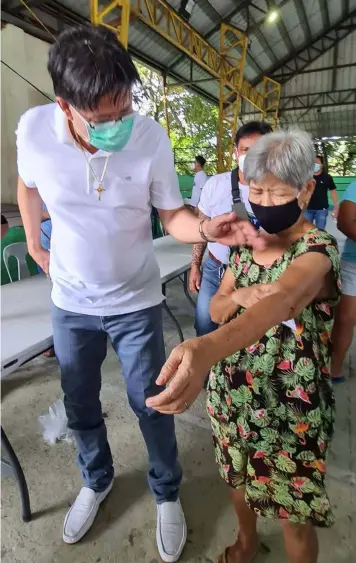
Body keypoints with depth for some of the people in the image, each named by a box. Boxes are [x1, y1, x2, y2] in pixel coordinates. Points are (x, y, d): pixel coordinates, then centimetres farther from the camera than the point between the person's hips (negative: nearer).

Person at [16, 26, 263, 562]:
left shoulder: (152, 137, -17)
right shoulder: (34, 128, -13)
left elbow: (171, 214, -9)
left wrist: (208, 229, -29)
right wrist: (34, 246, 12)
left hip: (136, 302, -2)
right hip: (71, 302, 3)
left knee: (151, 404, 11)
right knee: (80, 404, 20)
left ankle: (167, 495, 42)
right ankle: (97, 481, 51)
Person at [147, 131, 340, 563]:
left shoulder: (318, 250, -19)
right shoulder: (247, 242, 1)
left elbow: (281, 299, -41)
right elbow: (216, 308, 3)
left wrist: (206, 346, -60)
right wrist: (239, 297, -21)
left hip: (289, 405, -5)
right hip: (232, 391, 6)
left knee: (293, 516, 15)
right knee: (238, 477, 28)